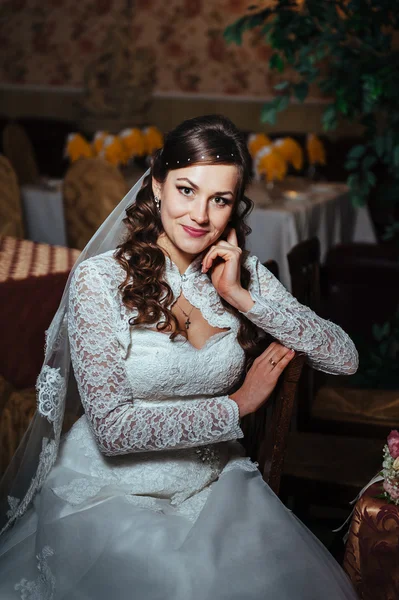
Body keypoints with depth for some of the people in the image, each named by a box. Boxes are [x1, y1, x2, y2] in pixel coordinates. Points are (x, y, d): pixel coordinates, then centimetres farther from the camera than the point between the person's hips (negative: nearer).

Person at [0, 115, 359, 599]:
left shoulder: (245, 274, 2)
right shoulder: (100, 279, -14)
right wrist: (236, 406, -12)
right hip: (112, 492, -4)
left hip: (214, 482, 5)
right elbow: (112, 427, -18)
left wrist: (243, 299, -15)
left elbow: (345, 359, -5)